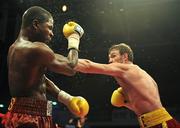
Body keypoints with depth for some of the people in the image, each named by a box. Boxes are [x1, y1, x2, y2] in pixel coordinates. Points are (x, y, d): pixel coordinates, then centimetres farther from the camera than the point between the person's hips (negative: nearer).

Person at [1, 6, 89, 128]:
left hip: (22, 115, 10)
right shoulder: (36, 49, -20)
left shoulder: (15, 48, 11)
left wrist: (66, 98, 11)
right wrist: (74, 38, 6)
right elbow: (70, 67, -9)